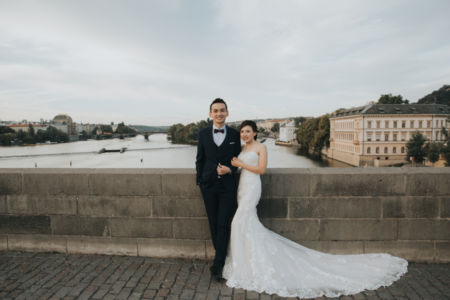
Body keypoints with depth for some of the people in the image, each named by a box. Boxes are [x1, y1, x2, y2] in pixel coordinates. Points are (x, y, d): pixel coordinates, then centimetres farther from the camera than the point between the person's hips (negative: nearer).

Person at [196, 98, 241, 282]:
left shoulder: (235, 135, 0)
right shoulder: (203, 134, 3)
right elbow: (199, 160, 8)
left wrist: (230, 170, -15)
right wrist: (199, 181, 8)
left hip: (227, 185, -2)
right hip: (209, 185, 2)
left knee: (223, 225, -2)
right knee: (213, 224, 10)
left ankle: (217, 265, 9)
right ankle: (223, 258, 29)